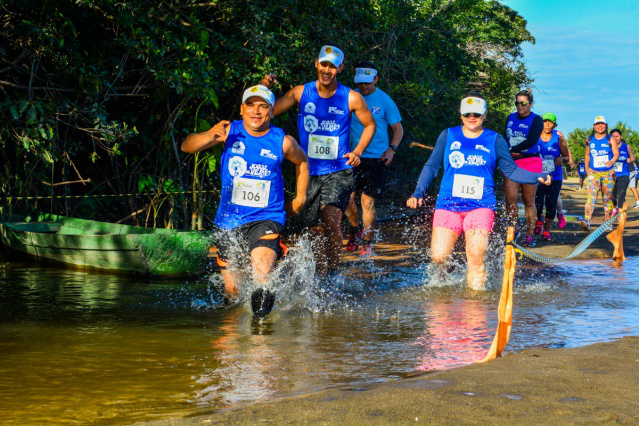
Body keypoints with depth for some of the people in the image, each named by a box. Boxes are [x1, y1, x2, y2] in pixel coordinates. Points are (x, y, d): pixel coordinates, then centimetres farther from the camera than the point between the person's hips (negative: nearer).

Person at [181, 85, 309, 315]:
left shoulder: (283, 142, -3)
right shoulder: (230, 132, -3)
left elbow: (302, 162, 20)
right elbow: (187, 146, -10)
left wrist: (300, 196, 16)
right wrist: (210, 136, -28)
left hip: (267, 219, -1)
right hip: (229, 220, 2)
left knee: (261, 276, -29)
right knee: (232, 291, 7)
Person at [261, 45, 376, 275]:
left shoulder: (351, 98, -2)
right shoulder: (301, 93, 2)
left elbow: (370, 125, 13)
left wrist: (357, 152, -1)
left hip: (339, 171, -3)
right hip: (309, 172, 3)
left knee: (331, 219, -23)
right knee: (315, 228, 8)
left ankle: (333, 273, -10)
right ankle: (321, 275, 26)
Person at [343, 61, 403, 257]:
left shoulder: (385, 101, 0)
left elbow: (398, 129, 4)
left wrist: (392, 149, -11)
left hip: (376, 158, -2)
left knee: (367, 200, -5)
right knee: (346, 197, -5)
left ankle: (367, 243, 9)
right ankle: (356, 229, 24)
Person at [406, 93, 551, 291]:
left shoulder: (495, 140, 8)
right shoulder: (448, 136, 9)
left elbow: (511, 170, 10)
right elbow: (431, 166, 11)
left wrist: (538, 177, -5)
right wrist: (418, 192, 0)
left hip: (481, 205, -1)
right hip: (448, 204, 1)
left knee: (476, 257, -14)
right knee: (439, 257, -7)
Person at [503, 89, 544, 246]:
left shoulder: (536, 120, -1)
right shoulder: (511, 118, 15)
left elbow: (532, 141, -14)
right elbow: (505, 138, 16)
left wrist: (512, 150, -15)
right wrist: (509, 153, -1)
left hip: (530, 162, -4)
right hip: (511, 162, 4)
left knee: (529, 201, 0)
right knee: (510, 199, -5)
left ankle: (530, 235, 7)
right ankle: (513, 231, 11)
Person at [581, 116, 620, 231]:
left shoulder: (610, 139, 0)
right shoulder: (589, 139, 7)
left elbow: (616, 153, -8)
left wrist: (612, 161, -29)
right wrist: (587, 171, 16)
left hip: (608, 173, 0)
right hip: (593, 173, 0)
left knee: (607, 199, 8)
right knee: (591, 197, -15)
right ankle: (586, 221, -28)